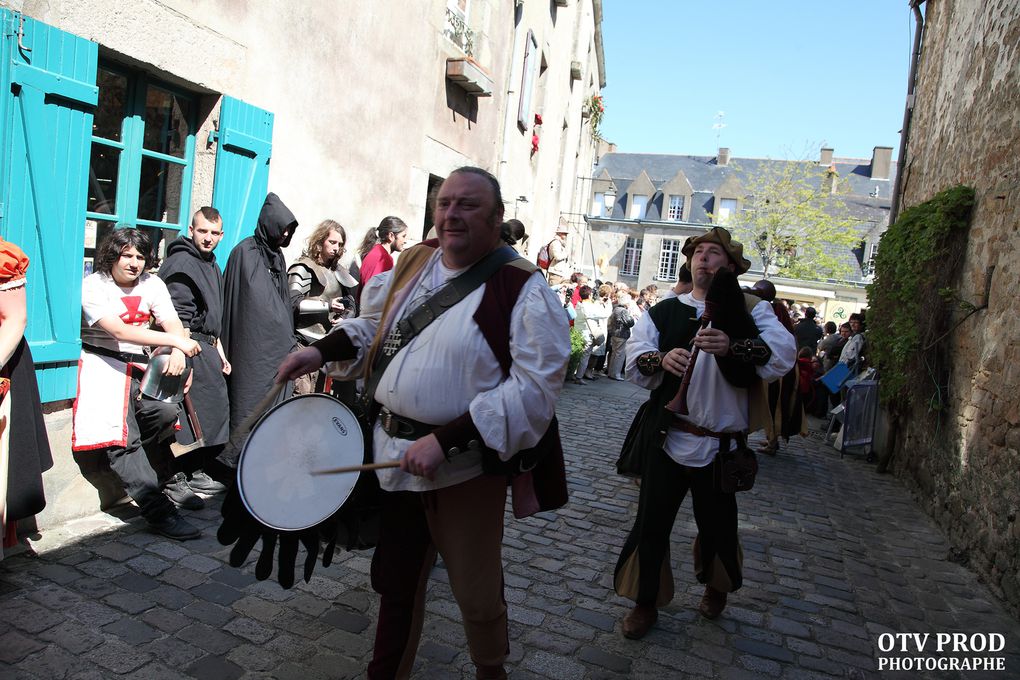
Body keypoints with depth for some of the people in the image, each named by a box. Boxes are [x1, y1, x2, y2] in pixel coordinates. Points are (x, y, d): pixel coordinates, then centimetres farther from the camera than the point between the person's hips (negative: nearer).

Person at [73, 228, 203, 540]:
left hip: (140, 365, 5)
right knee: (122, 438, -18)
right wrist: (176, 341, -27)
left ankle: (165, 478, 7)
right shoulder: (93, 286, -8)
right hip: (103, 365, -4)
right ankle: (158, 511, -20)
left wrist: (177, 353, -25)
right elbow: (119, 331, -21)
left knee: (166, 411, -21)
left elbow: (173, 324, -1)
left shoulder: (152, 284, 8)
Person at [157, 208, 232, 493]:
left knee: (217, 403, 15)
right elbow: (177, 318, -21)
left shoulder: (211, 264, 17)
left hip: (206, 346, 10)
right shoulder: (182, 262, -13)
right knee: (210, 404, -6)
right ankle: (193, 472, 7)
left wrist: (219, 351, 21)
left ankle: (207, 465, 29)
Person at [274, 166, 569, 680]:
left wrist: (444, 439, -26)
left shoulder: (524, 290, -15)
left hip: (463, 466, -5)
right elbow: (374, 324, 21)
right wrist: (321, 351, 4)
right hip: (391, 453, 5)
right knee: (395, 579, 21)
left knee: (476, 594, 13)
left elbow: (535, 385, -22)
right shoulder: (414, 263, 6)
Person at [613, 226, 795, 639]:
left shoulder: (749, 309, 1)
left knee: (716, 524, 17)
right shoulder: (664, 311, 6)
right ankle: (646, 602, 26)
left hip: (720, 443, -1)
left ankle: (715, 587, 47)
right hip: (666, 438, 1)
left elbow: (783, 354, -15)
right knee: (652, 522, 7)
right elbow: (634, 360, -3)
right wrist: (661, 359, -25)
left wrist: (733, 347, -32)